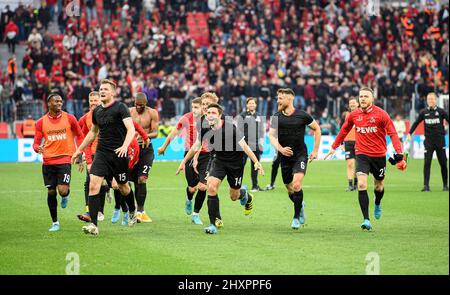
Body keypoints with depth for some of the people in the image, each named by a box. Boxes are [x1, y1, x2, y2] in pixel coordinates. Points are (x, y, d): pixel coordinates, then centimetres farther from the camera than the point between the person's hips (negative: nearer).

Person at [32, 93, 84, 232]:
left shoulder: (69, 118, 2)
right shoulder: (41, 122, 3)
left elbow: (79, 135, 13)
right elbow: (36, 142, 5)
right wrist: (38, 148, -18)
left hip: (65, 159, -2)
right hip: (48, 161, 2)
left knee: (62, 190, -16)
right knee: (51, 192, 3)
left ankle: (65, 195, 23)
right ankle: (55, 222, 17)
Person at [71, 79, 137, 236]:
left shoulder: (120, 108, -8)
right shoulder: (97, 111, 11)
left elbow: (131, 129, -17)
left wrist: (125, 146, -33)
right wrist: (80, 149, 27)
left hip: (118, 154, -4)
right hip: (101, 153, 4)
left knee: (123, 187, 12)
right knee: (93, 185, -13)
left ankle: (132, 211, 43)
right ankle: (93, 225, -16)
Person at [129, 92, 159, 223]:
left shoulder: (152, 113, -1)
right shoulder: (129, 112, 3)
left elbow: (155, 132, -4)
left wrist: (145, 136, -24)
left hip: (146, 149, -2)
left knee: (142, 179, -15)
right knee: (135, 181, 4)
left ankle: (139, 211, -12)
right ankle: (140, 210, 16)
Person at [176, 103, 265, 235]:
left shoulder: (230, 127, -25)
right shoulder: (204, 129, -13)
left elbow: (244, 146, -20)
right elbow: (195, 147, 5)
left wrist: (256, 162, -26)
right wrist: (184, 162, 11)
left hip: (235, 162, -3)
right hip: (219, 160, 3)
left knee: (234, 196, 7)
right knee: (211, 187, -18)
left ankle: (246, 195, 47)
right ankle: (214, 223, -10)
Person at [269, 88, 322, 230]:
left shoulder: (302, 115, -7)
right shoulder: (276, 117, -1)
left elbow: (316, 129, 5)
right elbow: (271, 135, -3)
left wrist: (315, 150, 3)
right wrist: (281, 149, -21)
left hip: (300, 155, -3)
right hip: (285, 157, 3)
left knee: (297, 185, -20)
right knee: (290, 189, 9)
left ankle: (296, 217, -5)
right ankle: (300, 206, 41)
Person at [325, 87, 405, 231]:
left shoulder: (381, 114, -10)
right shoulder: (353, 115, 0)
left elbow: (392, 133, -10)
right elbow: (344, 131, 18)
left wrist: (399, 152, -22)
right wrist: (334, 147, 22)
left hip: (379, 155, -1)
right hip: (362, 154, 1)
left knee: (379, 185, 15)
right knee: (361, 184, -17)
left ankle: (377, 204, 51)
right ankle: (366, 220, -17)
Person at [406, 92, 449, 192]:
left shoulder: (441, 111, 1)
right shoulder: (424, 112, 6)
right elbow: (416, 123, 12)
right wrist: (409, 134, 4)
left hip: (440, 140, -1)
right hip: (428, 141, 1)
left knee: (443, 164, 5)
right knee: (427, 163, -9)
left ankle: (445, 185, 17)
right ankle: (426, 185, -9)